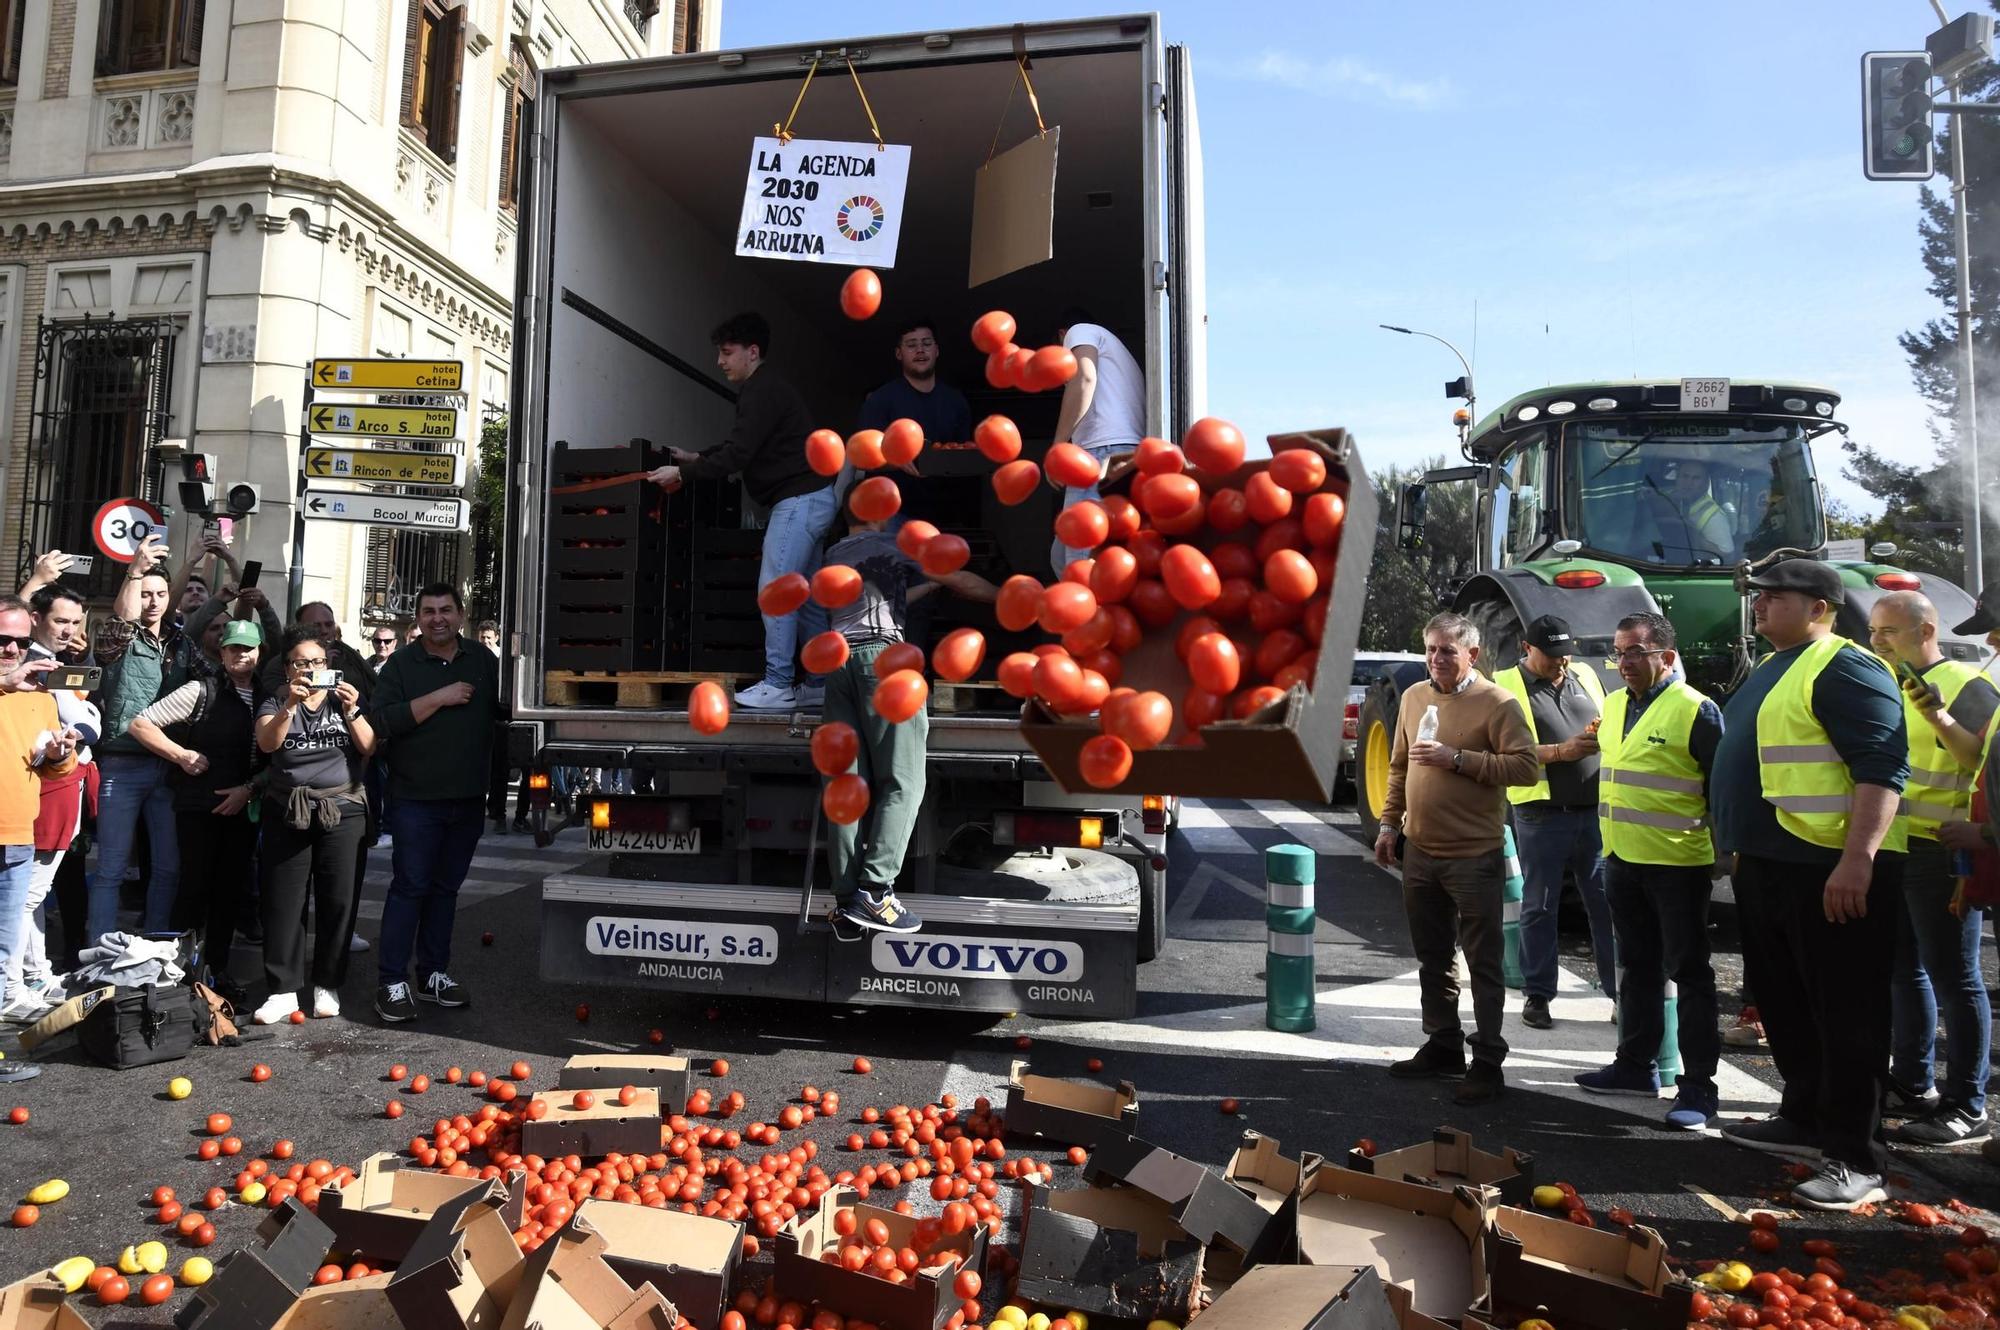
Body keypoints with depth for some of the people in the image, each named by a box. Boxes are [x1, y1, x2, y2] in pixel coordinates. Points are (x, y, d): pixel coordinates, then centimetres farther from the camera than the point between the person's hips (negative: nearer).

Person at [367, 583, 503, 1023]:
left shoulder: (484, 663, 9)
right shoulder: (401, 665, -1)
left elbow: (509, 709, 11)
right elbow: (382, 721, -13)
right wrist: (440, 698, -17)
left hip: (467, 800, 4)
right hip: (415, 800, -4)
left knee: (446, 887, 12)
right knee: (409, 887, -4)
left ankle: (434, 974, 21)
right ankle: (392, 983, 2)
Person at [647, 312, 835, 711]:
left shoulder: (763, 390, -14)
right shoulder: (765, 388, 19)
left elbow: (737, 454, -20)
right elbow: (740, 446, 28)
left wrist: (682, 472, -12)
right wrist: (697, 458, 21)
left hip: (799, 498, -11)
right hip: (811, 498, 11)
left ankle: (777, 685, -7)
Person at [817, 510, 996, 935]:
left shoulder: (834, 555, 27)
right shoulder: (892, 545, 10)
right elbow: (961, 581, 15)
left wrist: (928, 586, 49)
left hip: (838, 658, 6)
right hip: (881, 654, -6)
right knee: (902, 781, -6)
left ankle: (847, 901, -3)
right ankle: (874, 891, -17)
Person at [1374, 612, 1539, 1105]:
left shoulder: (1496, 703, -10)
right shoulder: (1414, 697, 10)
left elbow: (1525, 767, -18)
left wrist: (1458, 758, -22)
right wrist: (1389, 824, 14)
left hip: (1473, 856, -6)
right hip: (1419, 851, 7)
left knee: (1483, 962, 2)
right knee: (1432, 957, 17)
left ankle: (1488, 1063, 11)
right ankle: (1443, 1045, 31)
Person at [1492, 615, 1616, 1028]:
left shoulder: (1585, 677, 15)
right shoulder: (1506, 685, 0)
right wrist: (1561, 752, -18)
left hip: (1596, 810, 4)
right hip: (1542, 813, -4)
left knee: (1607, 903, 7)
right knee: (1539, 907, 6)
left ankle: (1620, 991, 17)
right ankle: (1537, 995, 16)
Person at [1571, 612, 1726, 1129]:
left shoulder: (1695, 710, -12)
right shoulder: (1614, 705, 10)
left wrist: (1722, 851, -10)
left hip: (1678, 863, -7)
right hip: (1622, 859, 7)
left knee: (1689, 971, 2)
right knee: (1637, 966, 16)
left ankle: (1698, 1084, 9)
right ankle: (1636, 1064, 28)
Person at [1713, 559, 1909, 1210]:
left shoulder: (1845, 669, -13)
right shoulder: (1772, 669, 17)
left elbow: (1882, 767, -21)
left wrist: (1858, 860, -28)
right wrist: (1740, 850, 25)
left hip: (1832, 870, -10)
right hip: (1767, 866, 10)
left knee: (1846, 1015, -2)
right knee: (1784, 1003, 18)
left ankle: (1855, 1161, 5)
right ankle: (1804, 1121, 33)